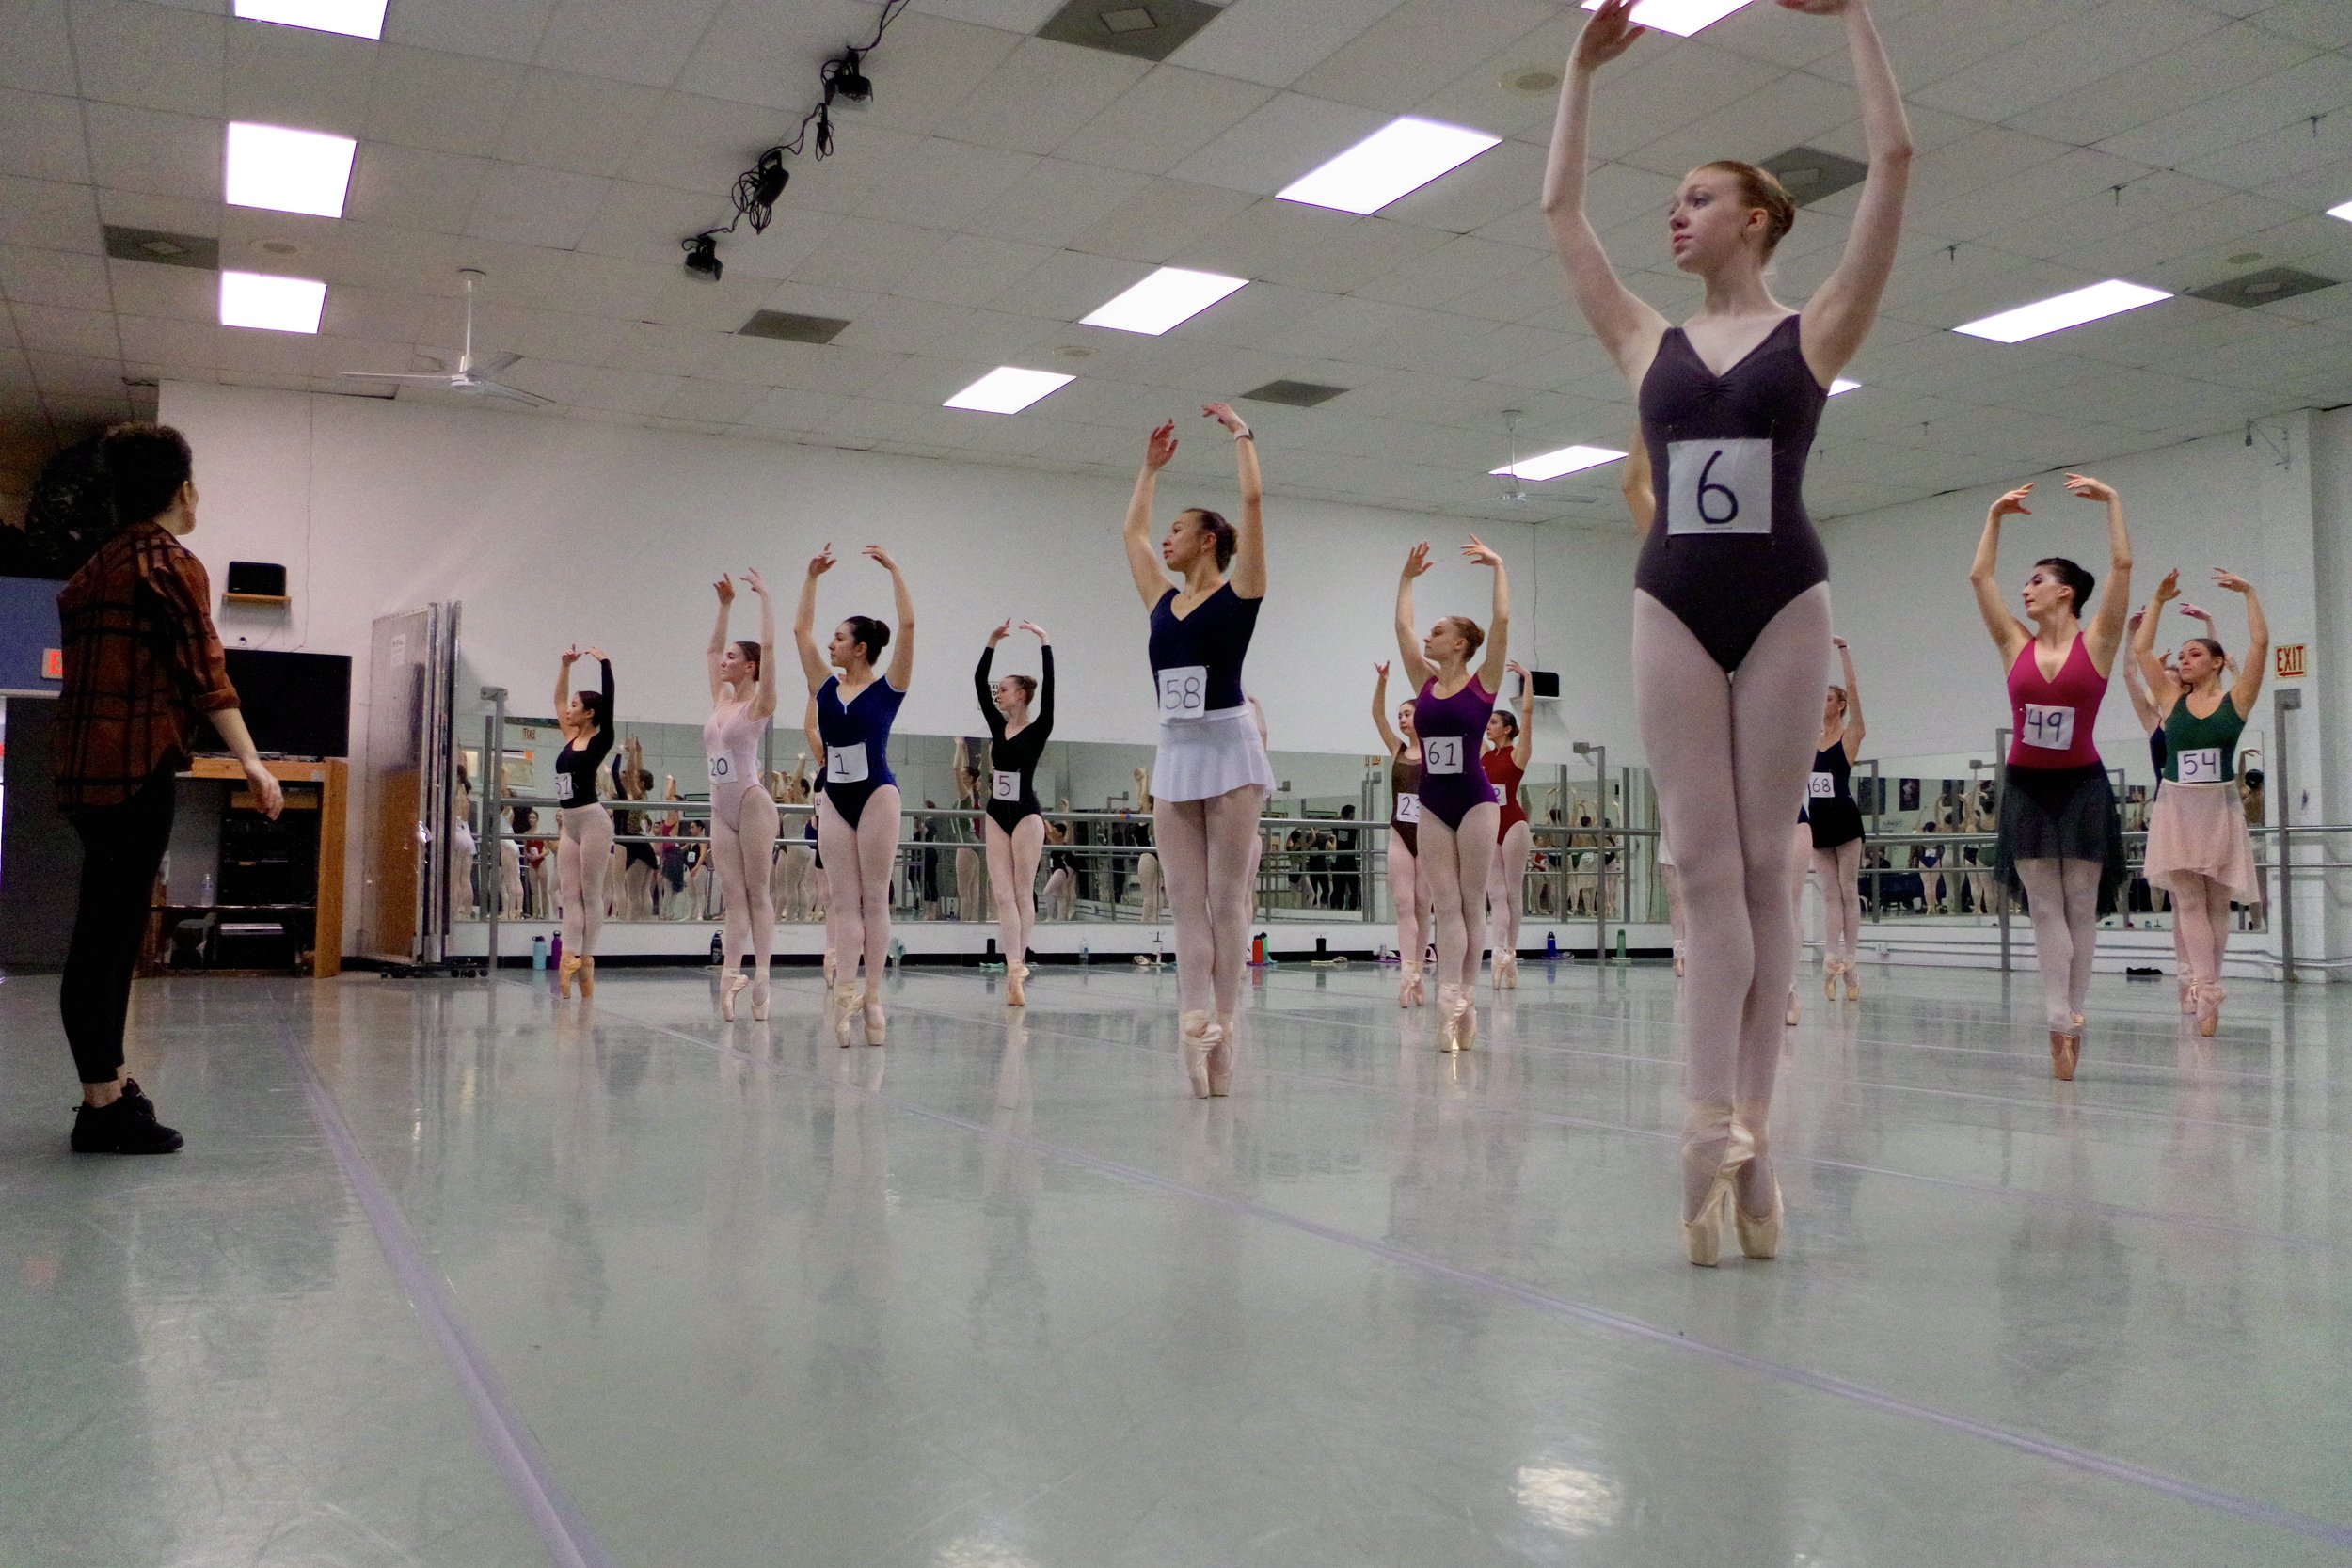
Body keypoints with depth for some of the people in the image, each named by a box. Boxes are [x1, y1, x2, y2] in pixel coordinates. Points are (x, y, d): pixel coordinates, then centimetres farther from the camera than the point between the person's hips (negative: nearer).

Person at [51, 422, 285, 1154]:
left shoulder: (93, 568, 19)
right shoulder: (170, 563, -6)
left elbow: (87, 672, 20)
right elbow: (205, 672, -16)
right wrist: (252, 764, -19)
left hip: (84, 764, 9)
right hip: (137, 765, -9)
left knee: (106, 928, 14)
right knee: (110, 932, -9)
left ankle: (109, 1081, 23)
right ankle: (104, 1104, -7)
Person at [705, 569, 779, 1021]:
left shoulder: (758, 704, -5)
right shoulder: (721, 702, 13)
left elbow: (768, 647, -12)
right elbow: (711, 649, 23)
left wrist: (763, 596, -6)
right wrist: (725, 604, 20)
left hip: (752, 805, -7)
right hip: (722, 810, 7)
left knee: (758, 893, -4)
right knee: (732, 896, 1)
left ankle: (761, 978, -4)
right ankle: (730, 975, -4)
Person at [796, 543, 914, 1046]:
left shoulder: (887, 688, -3)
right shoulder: (827, 687, 10)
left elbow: (907, 625, -11)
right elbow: (800, 630, 14)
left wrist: (892, 568, -7)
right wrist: (812, 576, 14)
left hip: (876, 795, -5)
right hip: (834, 800, 5)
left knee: (873, 899, -2)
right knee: (842, 901, -1)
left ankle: (872, 995, -1)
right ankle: (844, 993, -7)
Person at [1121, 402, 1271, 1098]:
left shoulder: (1238, 593, 0)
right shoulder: (1163, 601, 15)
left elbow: (1254, 501, -6)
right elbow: (1131, 530, 27)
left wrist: (1240, 435, 6)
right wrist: (1151, 466, 33)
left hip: (1228, 751, -6)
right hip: (1174, 757, 6)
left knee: (1225, 898, -5)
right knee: (1186, 901, -1)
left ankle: (1221, 1027, -4)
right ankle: (1195, 1023, -4)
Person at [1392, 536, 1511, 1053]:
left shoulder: (1482, 683, -3)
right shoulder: (1425, 683, 8)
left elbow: (1501, 622, -11)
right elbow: (1402, 628, 11)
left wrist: (1498, 567, -5)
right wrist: (1407, 577, 18)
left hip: (1475, 800, -4)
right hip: (1432, 804, 4)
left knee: (1471, 903, 2)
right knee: (1446, 904, -2)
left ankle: (1463, 998, 4)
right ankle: (1452, 1001, -7)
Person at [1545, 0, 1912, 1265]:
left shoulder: (1814, 332, 6)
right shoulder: (1650, 346, 14)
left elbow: (1891, 162, 1)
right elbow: (1559, 210, 17)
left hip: (1782, 603, -2)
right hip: (1672, 606, 2)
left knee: (1762, 865, 0)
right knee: (1706, 869, -4)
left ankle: (1735, 1124, -1)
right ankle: (1729, 1128, -6)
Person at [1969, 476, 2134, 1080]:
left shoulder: (2097, 642, -2)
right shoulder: (2016, 644, 5)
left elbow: (2122, 566, -8)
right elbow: (1979, 577, 6)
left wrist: (2111, 501, -5)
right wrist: (1995, 516, 8)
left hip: (2081, 786, -2)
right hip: (2026, 786, 2)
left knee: (2079, 906, 2)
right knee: (2044, 907, -2)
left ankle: (2071, 1014, 9)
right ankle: (2061, 1024, -4)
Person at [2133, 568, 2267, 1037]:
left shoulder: (2236, 699, 2)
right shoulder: (2172, 699, 7)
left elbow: (2260, 644, -7)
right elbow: (2141, 650, 5)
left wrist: (2249, 593, -4)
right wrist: (2159, 600, 7)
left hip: (2220, 809, -1)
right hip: (2176, 807, 1)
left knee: (2217, 902, 4)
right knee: (2188, 900, -7)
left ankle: (2206, 987, 11)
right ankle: (2207, 993, -13)